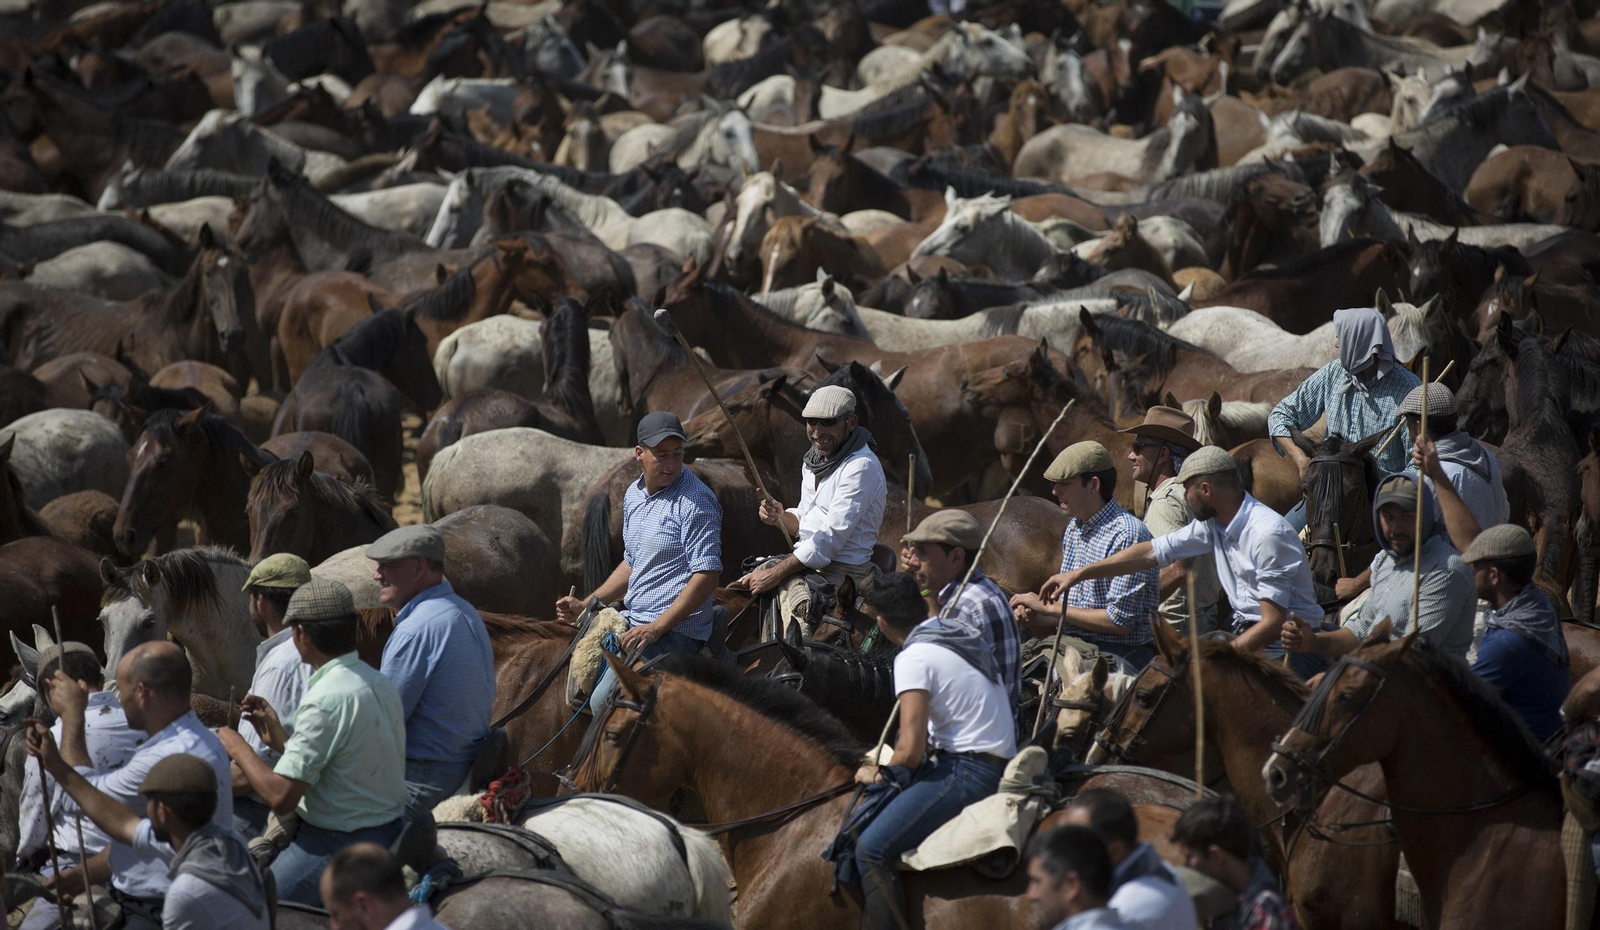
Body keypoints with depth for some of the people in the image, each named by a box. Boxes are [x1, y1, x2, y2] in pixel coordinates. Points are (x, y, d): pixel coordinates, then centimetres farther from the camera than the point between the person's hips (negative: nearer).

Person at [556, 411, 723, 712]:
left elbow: (707, 574, -20)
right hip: (634, 621, 9)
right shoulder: (633, 496, 12)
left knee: (604, 703, -20)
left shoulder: (695, 501, -15)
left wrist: (656, 628, -23)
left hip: (675, 631, -9)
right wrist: (585, 606, 17)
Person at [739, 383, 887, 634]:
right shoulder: (816, 459, 16)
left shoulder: (861, 466, -13)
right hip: (807, 562, 10)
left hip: (842, 570, -10)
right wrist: (781, 517, -2)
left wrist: (776, 573, -19)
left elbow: (832, 536, -18)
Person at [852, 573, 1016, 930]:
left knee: (871, 849, -16)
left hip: (966, 775, -10)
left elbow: (910, 751, -18)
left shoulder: (915, 657, -13)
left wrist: (879, 775, 3)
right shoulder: (964, 634, 14)